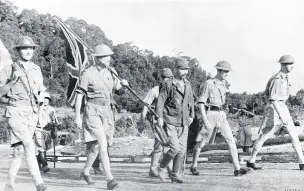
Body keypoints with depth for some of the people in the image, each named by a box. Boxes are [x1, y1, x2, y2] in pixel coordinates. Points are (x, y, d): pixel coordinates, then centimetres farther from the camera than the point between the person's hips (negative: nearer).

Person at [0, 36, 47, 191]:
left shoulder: (36, 70, 12)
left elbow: (41, 90, 22)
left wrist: (41, 97, 0)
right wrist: (13, 81, -15)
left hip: (32, 114, 4)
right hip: (16, 112, -4)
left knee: (19, 151, 8)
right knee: (29, 146, -21)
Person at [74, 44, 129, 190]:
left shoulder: (110, 73, 8)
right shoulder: (88, 73, -9)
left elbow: (119, 92, 14)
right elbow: (79, 95, -8)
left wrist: (124, 85, -9)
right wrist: (77, 116, -11)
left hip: (106, 112, 7)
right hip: (93, 111, -6)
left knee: (96, 145, 16)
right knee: (103, 144, -18)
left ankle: (85, 171, 35)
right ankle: (110, 179, -21)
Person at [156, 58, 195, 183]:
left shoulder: (187, 85, 11)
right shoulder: (168, 84, -6)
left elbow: (191, 100, 23)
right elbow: (160, 100, -10)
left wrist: (191, 115, 24)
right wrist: (159, 117, -18)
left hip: (183, 123, 6)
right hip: (170, 121, -6)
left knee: (182, 149, 3)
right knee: (175, 148, -14)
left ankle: (175, 174, 13)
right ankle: (161, 168, 9)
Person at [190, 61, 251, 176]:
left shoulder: (224, 84, 10)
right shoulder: (208, 84, -11)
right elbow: (200, 103, -14)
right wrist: (205, 120, -21)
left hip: (221, 115, 6)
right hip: (210, 114, -6)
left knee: (231, 140, -6)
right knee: (202, 142, 5)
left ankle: (237, 169, -8)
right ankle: (194, 166, 23)